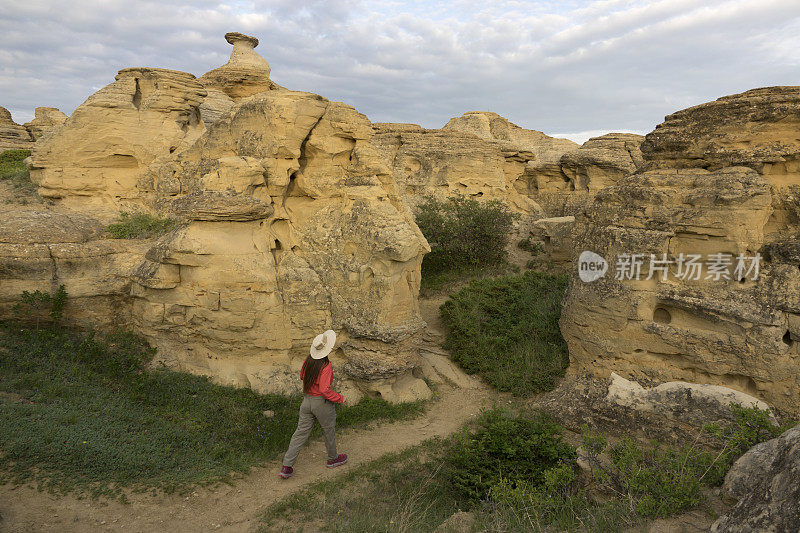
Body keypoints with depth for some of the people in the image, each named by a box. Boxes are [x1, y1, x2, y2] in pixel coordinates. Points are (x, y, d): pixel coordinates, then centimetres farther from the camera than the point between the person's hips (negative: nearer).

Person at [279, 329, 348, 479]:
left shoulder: (309, 360, -4)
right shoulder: (326, 366, -25)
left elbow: (302, 376, 12)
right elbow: (324, 390, -28)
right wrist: (340, 398, -16)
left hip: (307, 400, 6)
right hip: (322, 404, -6)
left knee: (301, 432, 12)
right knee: (329, 431, 18)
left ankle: (287, 467, 12)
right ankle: (332, 459, 40)